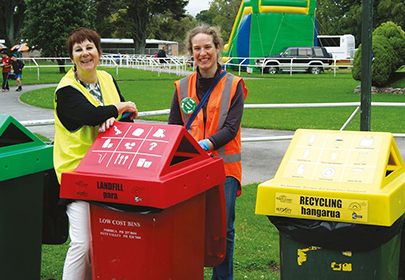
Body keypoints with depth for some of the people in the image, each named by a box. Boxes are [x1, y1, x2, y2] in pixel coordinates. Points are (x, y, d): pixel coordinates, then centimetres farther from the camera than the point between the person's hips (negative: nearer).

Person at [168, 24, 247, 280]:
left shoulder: (233, 85, 1)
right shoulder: (182, 87, 10)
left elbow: (231, 129, -8)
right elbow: (173, 129, 12)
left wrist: (206, 143, -24)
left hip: (224, 166, -2)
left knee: (223, 228, 0)